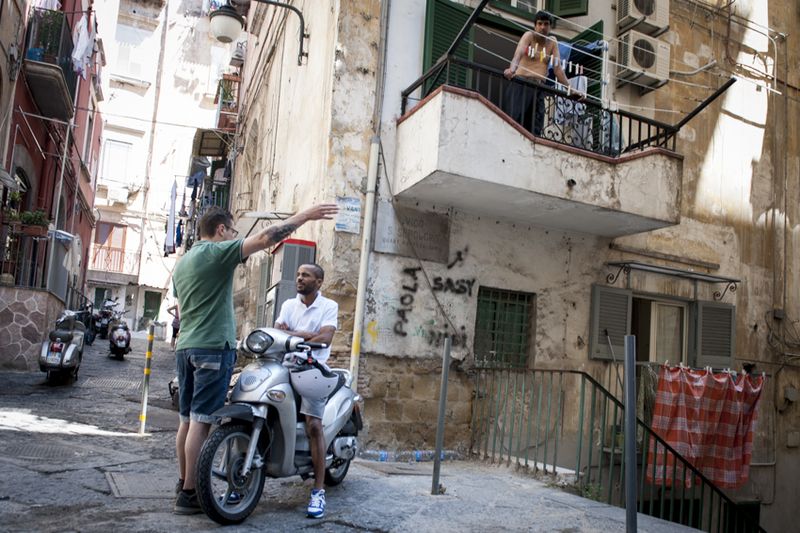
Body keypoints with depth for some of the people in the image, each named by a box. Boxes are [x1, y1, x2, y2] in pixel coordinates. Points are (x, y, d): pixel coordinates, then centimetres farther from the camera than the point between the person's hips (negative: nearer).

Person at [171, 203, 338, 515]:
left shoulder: (183, 262, 19)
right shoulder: (218, 252, -8)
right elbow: (265, 238, -19)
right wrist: (304, 216, -16)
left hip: (186, 346, 9)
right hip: (214, 347, -9)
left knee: (187, 419, 12)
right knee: (200, 422, -6)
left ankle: (183, 484, 20)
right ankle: (189, 494, -2)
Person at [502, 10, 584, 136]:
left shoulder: (552, 42, 14)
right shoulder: (529, 35, 2)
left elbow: (558, 68, 12)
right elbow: (518, 53, -18)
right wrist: (512, 69, -40)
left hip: (539, 88, 4)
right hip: (521, 83, -4)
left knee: (534, 128, -7)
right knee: (513, 118, -21)